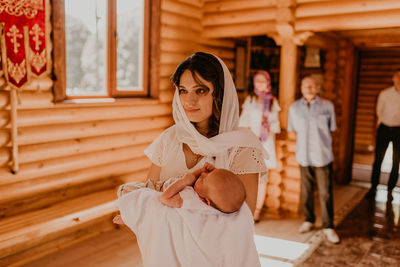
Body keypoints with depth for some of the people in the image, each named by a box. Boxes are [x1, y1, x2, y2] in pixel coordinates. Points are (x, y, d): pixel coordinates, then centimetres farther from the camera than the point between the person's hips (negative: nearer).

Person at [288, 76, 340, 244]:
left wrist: (320, 143, 4)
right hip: (304, 156, 2)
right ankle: (309, 220, 30)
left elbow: (331, 129, 8)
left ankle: (328, 227, 13)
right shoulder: (294, 107, 5)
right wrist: (303, 142, 4)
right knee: (306, 191, 12)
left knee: (325, 193, 0)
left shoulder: (327, 106, -1)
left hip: (323, 156, -2)